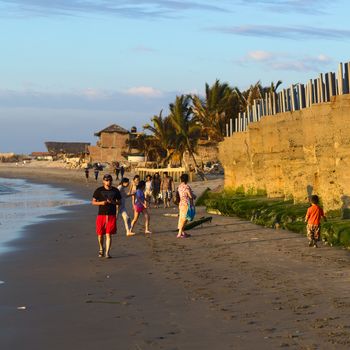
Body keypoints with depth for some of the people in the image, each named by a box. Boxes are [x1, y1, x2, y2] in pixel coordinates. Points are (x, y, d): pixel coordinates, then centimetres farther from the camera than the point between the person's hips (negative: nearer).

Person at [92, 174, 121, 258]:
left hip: (112, 215, 0)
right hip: (101, 214, 0)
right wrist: (101, 203, -14)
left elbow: (119, 202, 12)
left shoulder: (115, 190, 7)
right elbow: (93, 202, 5)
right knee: (100, 234, 6)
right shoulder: (99, 190, 2)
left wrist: (113, 202, -9)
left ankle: (107, 252, -3)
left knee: (108, 234, -6)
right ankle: (101, 249, 32)